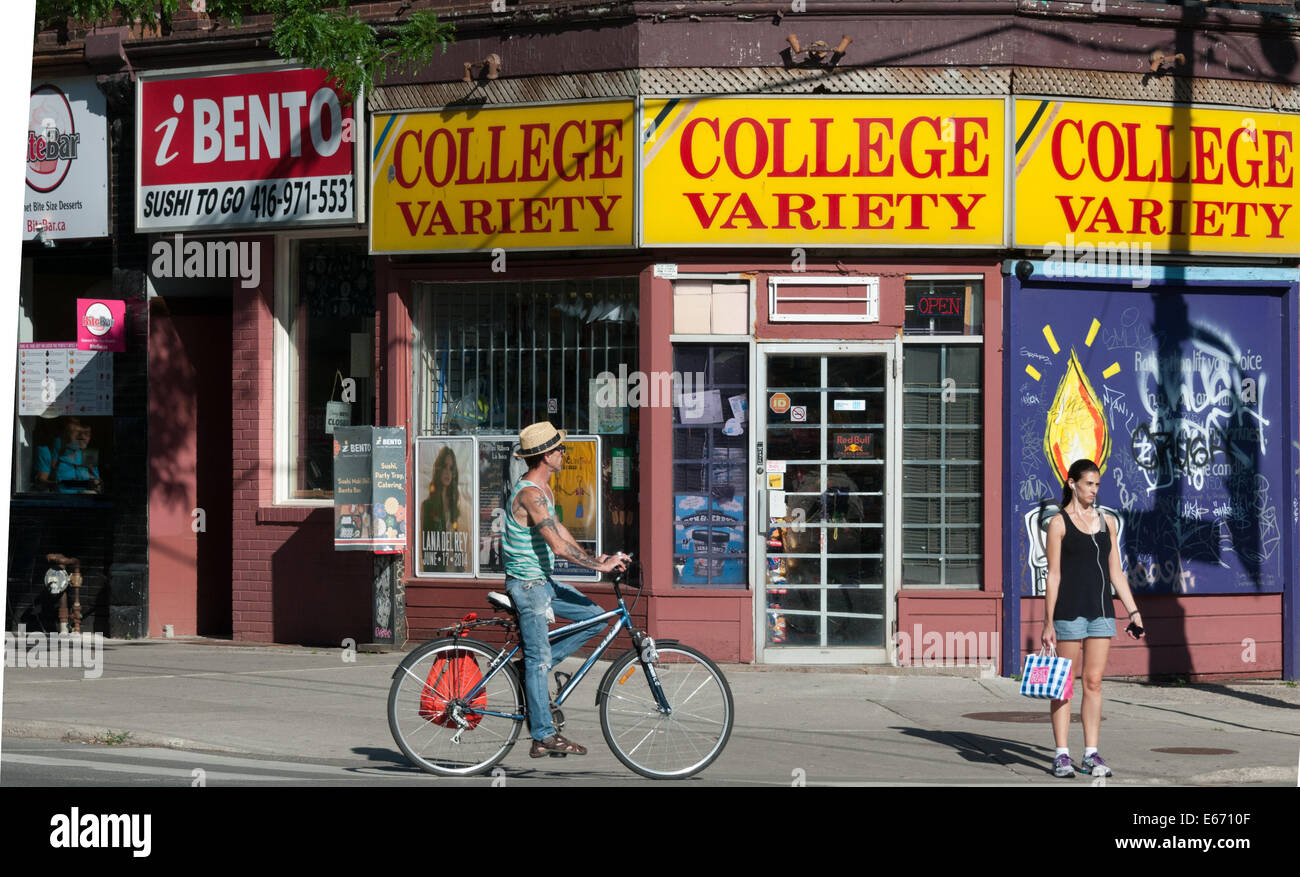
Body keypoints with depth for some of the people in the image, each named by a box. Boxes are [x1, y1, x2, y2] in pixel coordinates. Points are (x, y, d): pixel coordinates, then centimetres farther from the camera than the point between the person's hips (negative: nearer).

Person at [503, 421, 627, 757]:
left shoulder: (541, 489, 10)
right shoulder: (529, 494, -23)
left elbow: (557, 529, 18)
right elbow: (558, 546, -28)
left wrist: (595, 559, 7)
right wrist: (600, 565, -22)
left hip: (544, 582, 10)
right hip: (527, 584, -10)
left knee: (595, 617, 8)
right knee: (539, 658, -5)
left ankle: (532, 668, 13)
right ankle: (543, 737, -1)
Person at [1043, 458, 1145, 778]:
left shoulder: (1107, 521, 12)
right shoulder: (1059, 523, -2)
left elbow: (1116, 572, 15)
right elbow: (1053, 575, -4)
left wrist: (1133, 611, 11)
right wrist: (1049, 621, -8)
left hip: (1101, 611, 5)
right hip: (1069, 610, -4)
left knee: (1094, 682, 5)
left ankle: (1091, 754, 8)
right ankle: (1062, 754, 3)